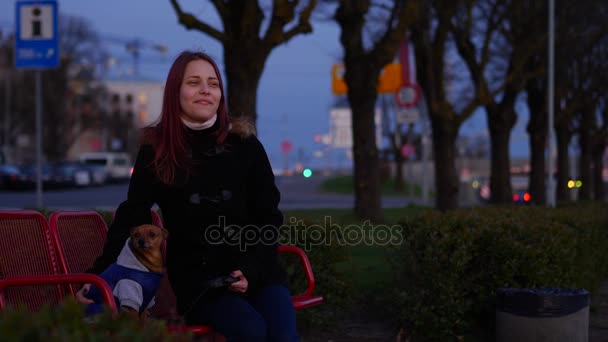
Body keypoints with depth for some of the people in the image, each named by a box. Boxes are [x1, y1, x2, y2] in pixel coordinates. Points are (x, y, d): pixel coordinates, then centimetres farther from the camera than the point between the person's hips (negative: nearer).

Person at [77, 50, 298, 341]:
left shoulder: (245, 145, 4)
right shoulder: (155, 152, 1)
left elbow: (269, 217, 7)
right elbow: (130, 218, 3)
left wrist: (251, 271, -8)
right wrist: (99, 275, -8)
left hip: (258, 272, 2)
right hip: (196, 280, -2)